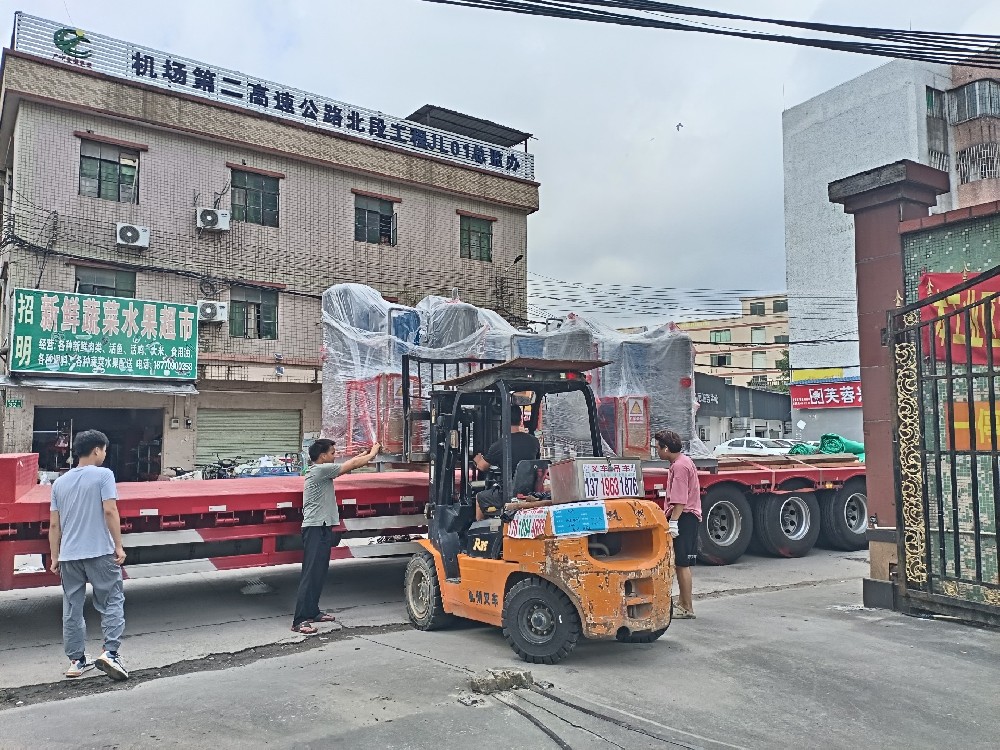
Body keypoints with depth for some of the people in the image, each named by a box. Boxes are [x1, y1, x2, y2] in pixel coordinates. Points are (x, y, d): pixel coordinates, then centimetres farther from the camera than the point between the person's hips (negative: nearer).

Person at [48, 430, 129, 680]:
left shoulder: (60, 482, 11)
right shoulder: (103, 475, -5)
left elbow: (54, 525, 11)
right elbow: (110, 511, -13)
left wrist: (54, 557, 17)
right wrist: (118, 546, -7)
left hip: (68, 556, 5)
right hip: (100, 553, -5)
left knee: (72, 609, 12)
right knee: (112, 602, 4)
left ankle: (76, 661, 19)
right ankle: (110, 653, -6)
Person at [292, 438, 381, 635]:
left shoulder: (321, 470, 14)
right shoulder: (321, 469, -15)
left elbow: (348, 464, 20)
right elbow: (352, 464, -11)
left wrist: (367, 453, 17)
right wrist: (373, 453, 2)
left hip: (322, 528, 10)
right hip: (315, 529, -10)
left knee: (319, 573, 16)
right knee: (311, 574, -11)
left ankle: (312, 611, 25)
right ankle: (300, 620, -10)